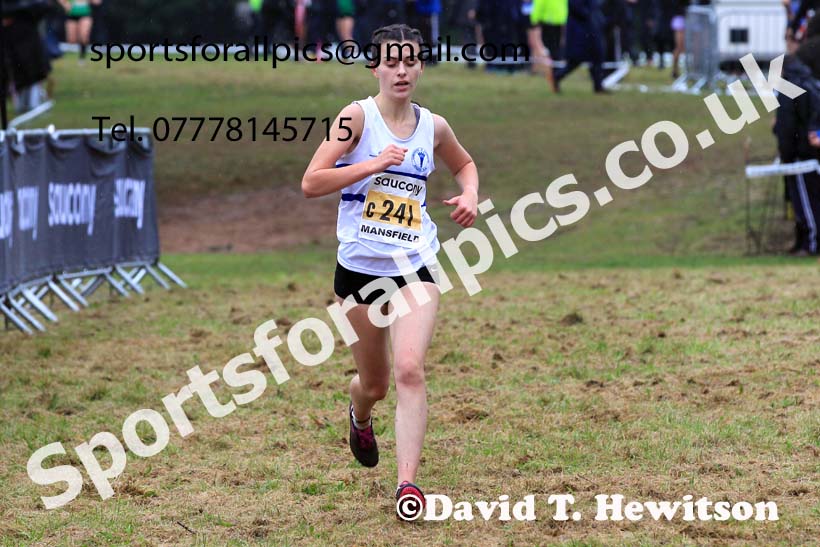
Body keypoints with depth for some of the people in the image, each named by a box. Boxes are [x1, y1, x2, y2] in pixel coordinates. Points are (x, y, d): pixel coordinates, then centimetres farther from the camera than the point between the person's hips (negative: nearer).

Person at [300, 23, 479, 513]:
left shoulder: (433, 126, 4)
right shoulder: (358, 116, -7)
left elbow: (465, 164, 27)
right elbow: (311, 183, -14)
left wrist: (470, 196, 6)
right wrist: (374, 164, -22)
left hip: (415, 268, 1)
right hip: (359, 267, -1)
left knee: (410, 370, -20)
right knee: (375, 383, 14)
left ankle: (409, 483, -20)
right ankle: (360, 417, 51)